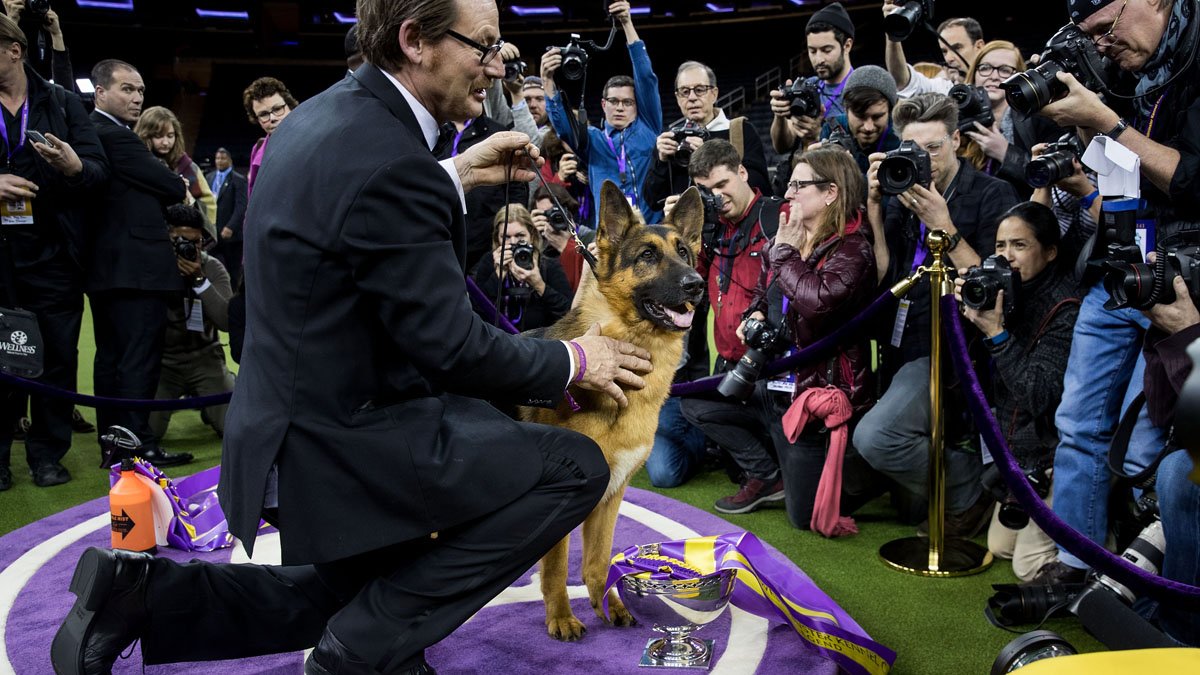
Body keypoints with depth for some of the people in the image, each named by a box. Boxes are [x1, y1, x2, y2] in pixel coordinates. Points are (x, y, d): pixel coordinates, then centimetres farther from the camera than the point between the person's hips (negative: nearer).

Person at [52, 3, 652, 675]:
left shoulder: (326, 112, 3)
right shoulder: (387, 160, -27)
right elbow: (449, 346, -22)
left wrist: (456, 175, 12)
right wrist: (574, 361, -7)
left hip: (289, 427, 10)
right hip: (345, 442, -10)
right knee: (578, 465, -8)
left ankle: (141, 590, 17)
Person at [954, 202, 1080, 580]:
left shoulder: (1067, 309, -21)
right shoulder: (1012, 294, 1)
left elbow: (1041, 396, -28)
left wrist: (996, 333, -28)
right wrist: (968, 311, -12)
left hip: (1056, 457, -8)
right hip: (1022, 450, 8)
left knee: (1029, 565, -5)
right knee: (1000, 546, 15)